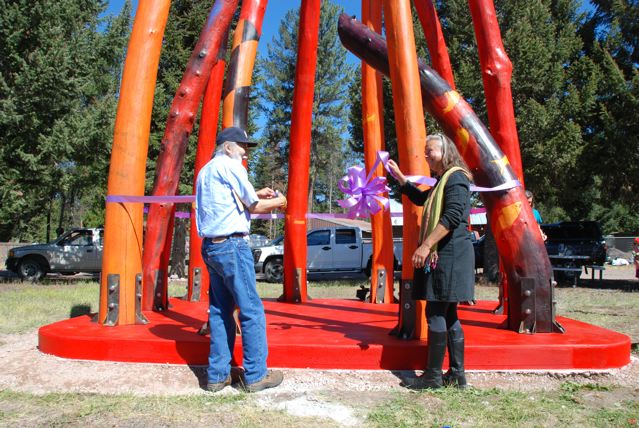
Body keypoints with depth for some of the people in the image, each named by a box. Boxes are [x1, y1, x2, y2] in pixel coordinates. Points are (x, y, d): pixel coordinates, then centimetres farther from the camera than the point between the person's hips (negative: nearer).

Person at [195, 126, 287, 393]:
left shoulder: (206, 170, 20)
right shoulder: (229, 166, -6)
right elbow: (254, 207, -5)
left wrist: (255, 194, 19)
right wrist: (277, 202, 11)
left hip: (210, 246, 9)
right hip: (232, 245, -9)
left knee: (220, 310, 11)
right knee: (251, 310, -3)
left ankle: (217, 376, 13)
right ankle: (255, 376, 2)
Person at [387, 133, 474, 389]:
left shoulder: (456, 177, -9)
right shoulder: (442, 181, 22)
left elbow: (452, 217, -21)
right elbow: (421, 199, 40)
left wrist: (425, 246, -24)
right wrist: (399, 176, 33)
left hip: (449, 255, -10)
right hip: (440, 255, 10)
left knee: (435, 312, -7)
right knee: (447, 314, 10)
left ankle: (433, 375, 0)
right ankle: (457, 374, 15)